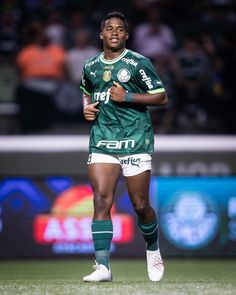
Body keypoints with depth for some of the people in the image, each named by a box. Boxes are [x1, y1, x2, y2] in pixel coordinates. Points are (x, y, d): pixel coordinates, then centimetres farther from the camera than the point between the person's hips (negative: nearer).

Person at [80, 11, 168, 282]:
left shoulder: (138, 63, -3)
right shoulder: (90, 67, 12)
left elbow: (161, 97, -4)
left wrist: (127, 97, -14)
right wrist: (87, 107, 9)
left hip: (135, 139, -3)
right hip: (102, 140, 3)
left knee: (140, 205, 1)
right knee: (101, 201, -11)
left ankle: (153, 250, 30)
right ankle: (103, 266, -14)